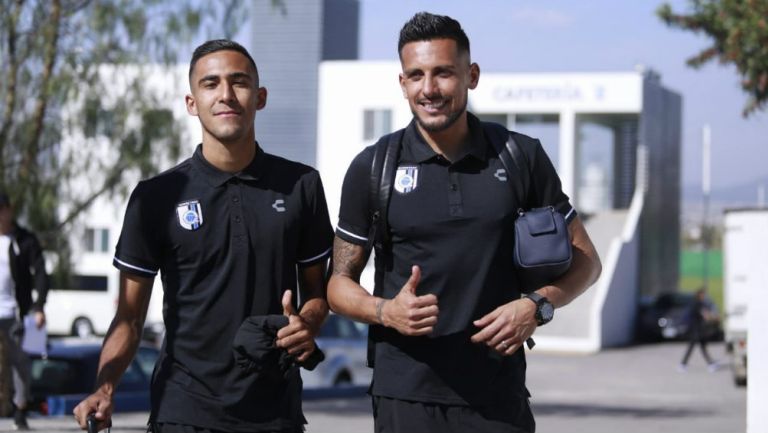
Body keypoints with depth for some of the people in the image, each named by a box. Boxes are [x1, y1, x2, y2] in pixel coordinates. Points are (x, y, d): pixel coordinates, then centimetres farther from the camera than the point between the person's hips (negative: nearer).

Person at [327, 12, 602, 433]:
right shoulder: (372, 168, 0)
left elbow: (583, 260, 9)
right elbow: (339, 282, 6)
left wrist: (537, 305, -9)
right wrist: (386, 312, -14)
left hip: (498, 397, 1)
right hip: (406, 396, -1)